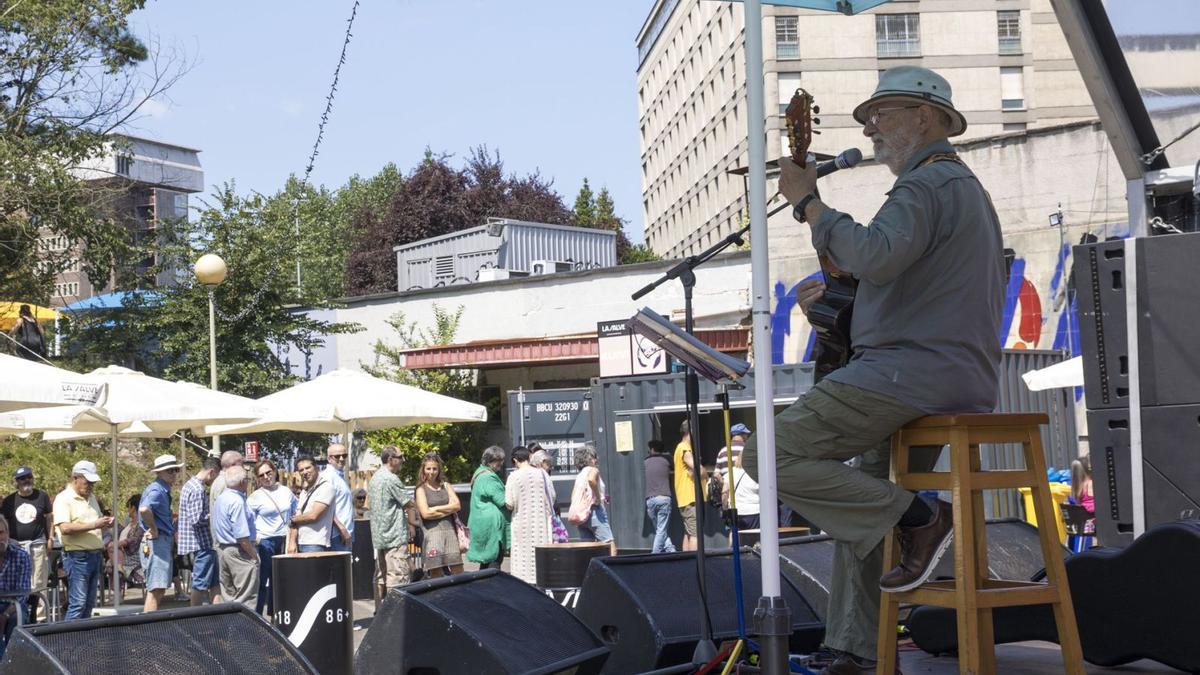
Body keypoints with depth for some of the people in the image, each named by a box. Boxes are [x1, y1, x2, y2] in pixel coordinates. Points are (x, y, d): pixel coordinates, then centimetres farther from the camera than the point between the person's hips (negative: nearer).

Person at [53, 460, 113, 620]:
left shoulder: (91, 498, 18)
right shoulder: (63, 499, -9)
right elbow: (65, 528, -21)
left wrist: (106, 523, 5)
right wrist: (93, 525, -24)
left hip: (94, 555, 8)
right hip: (77, 557, -8)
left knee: (89, 603, 10)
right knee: (78, 603, -12)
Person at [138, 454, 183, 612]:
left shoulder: (164, 491, 17)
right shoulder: (157, 490, -15)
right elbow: (144, 509, -36)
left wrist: (172, 532, 18)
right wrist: (154, 530, -23)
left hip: (164, 542, 11)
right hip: (156, 542, -11)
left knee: (158, 590, 14)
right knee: (155, 590, -14)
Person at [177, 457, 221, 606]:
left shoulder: (190, 485, 16)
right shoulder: (198, 490, -18)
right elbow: (197, 519, -24)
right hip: (202, 544, -10)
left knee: (214, 582, 12)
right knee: (201, 583, -3)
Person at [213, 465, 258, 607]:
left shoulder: (220, 498, 10)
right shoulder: (237, 501, -19)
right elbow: (242, 536, -22)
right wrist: (253, 556, -13)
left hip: (222, 548, 10)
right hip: (238, 551, -10)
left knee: (228, 594, 14)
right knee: (245, 599, -5)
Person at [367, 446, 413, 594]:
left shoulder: (374, 478, 16)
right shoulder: (391, 479, -14)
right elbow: (409, 503, -11)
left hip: (378, 536, 10)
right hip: (395, 536, -10)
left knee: (381, 577, 11)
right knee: (397, 576, -9)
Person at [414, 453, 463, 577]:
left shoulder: (446, 486, 17)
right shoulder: (421, 489, 5)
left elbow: (457, 506, 4)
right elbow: (426, 513, -7)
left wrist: (436, 508, -4)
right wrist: (448, 509, 0)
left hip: (450, 531, 4)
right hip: (432, 533, -4)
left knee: (459, 574, -1)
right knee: (436, 574, -6)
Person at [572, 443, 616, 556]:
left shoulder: (579, 476, 20)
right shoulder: (593, 470, -3)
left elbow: (573, 497, 14)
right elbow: (591, 479, -27)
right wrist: (598, 496, -18)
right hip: (594, 512, -8)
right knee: (610, 544, -9)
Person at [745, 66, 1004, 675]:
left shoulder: (925, 184, -10)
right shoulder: (967, 188, 25)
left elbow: (875, 256, -29)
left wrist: (807, 201, -18)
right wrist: (839, 296, 20)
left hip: (910, 370, -11)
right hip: (965, 385, 11)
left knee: (768, 453, -15)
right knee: (860, 495, 20)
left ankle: (915, 517, -15)